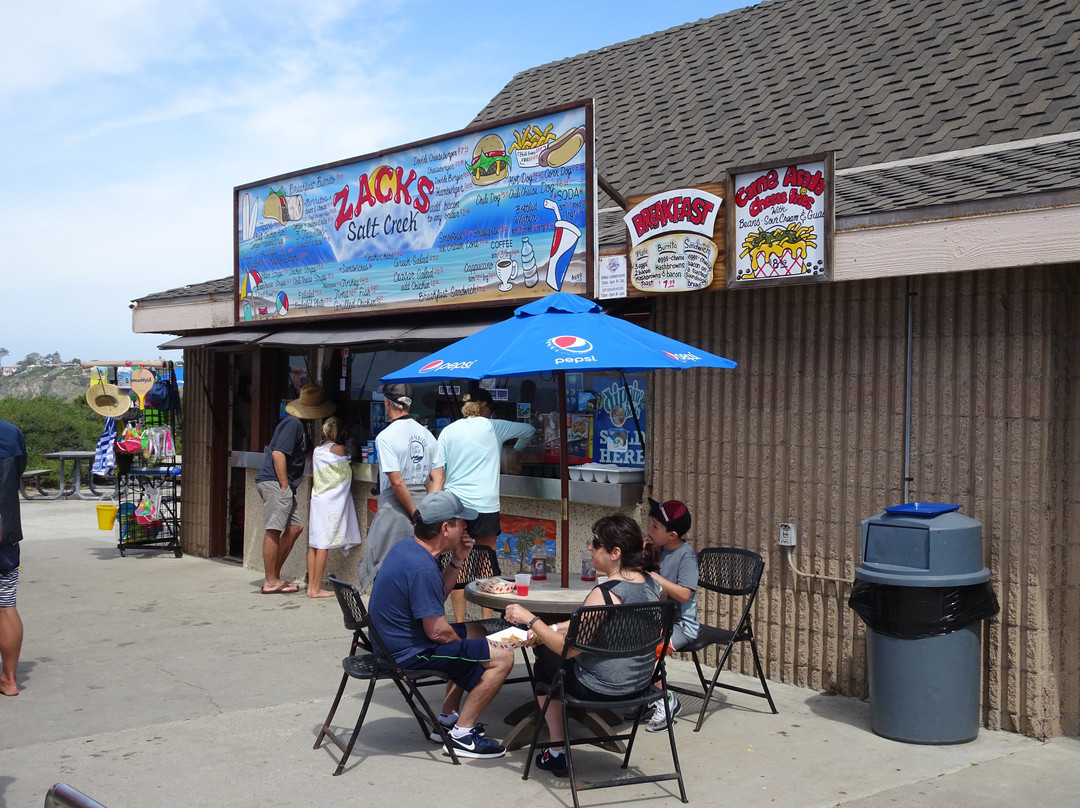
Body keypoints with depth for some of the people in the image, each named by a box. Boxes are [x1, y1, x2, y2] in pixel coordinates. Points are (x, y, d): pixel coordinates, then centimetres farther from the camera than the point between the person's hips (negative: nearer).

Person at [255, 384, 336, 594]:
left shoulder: (301, 426, 20)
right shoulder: (292, 424, -13)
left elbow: (308, 453, 35)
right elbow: (278, 453, -20)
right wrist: (284, 485, -18)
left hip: (283, 485, 11)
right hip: (274, 482, -11)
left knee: (295, 528, 9)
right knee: (274, 530, -8)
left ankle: (274, 576, 14)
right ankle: (270, 582, -5)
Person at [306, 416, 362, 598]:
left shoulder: (316, 450, 9)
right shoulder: (338, 449, -8)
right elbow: (346, 475, 3)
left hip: (316, 499, 6)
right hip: (331, 503, -6)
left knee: (313, 544, 7)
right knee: (323, 544, -5)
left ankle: (311, 586, 11)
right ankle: (316, 588, -4)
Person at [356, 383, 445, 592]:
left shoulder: (385, 437, -11)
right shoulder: (427, 434, 8)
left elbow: (397, 482, -17)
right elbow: (438, 478, 4)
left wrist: (416, 514, -9)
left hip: (395, 512, -6)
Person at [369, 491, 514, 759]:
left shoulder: (405, 548, 4)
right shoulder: (423, 569, -27)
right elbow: (437, 631, -24)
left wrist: (456, 562, 4)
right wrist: (462, 641, -3)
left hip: (391, 643, 11)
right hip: (410, 654, -11)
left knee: (476, 631, 28)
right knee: (502, 657, -11)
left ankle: (448, 719, 28)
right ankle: (461, 734, 0)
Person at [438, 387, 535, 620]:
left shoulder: (448, 431, 8)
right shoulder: (493, 427, 2)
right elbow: (529, 429, 17)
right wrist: (517, 448, 36)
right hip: (485, 506, -2)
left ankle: (459, 622, 8)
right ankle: (486, 620, 9)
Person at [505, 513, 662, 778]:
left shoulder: (605, 594, -28)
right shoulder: (650, 583, -2)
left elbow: (567, 648, -22)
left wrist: (529, 618, -15)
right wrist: (553, 628, 10)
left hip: (602, 689, -8)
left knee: (544, 660, 18)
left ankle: (557, 753, 25)